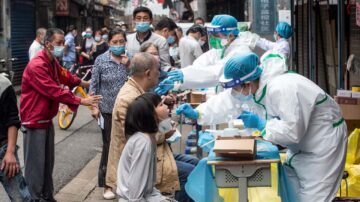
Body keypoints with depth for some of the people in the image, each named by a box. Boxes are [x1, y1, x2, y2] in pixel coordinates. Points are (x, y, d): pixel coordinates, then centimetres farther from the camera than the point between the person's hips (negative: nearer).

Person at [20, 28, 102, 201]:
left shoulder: (53, 62, 8)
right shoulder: (36, 66, -24)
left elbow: (64, 76, 29)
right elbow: (55, 91, -28)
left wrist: (82, 83, 26)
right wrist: (81, 101, -27)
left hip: (47, 120, 10)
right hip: (35, 121, -10)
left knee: (48, 162, 15)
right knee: (36, 164, -6)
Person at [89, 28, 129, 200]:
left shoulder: (130, 59, 2)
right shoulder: (101, 60, -3)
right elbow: (94, 84, -1)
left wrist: (127, 66, -14)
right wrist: (94, 106, -7)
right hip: (108, 110, -2)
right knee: (109, 146, 2)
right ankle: (107, 184, 12)